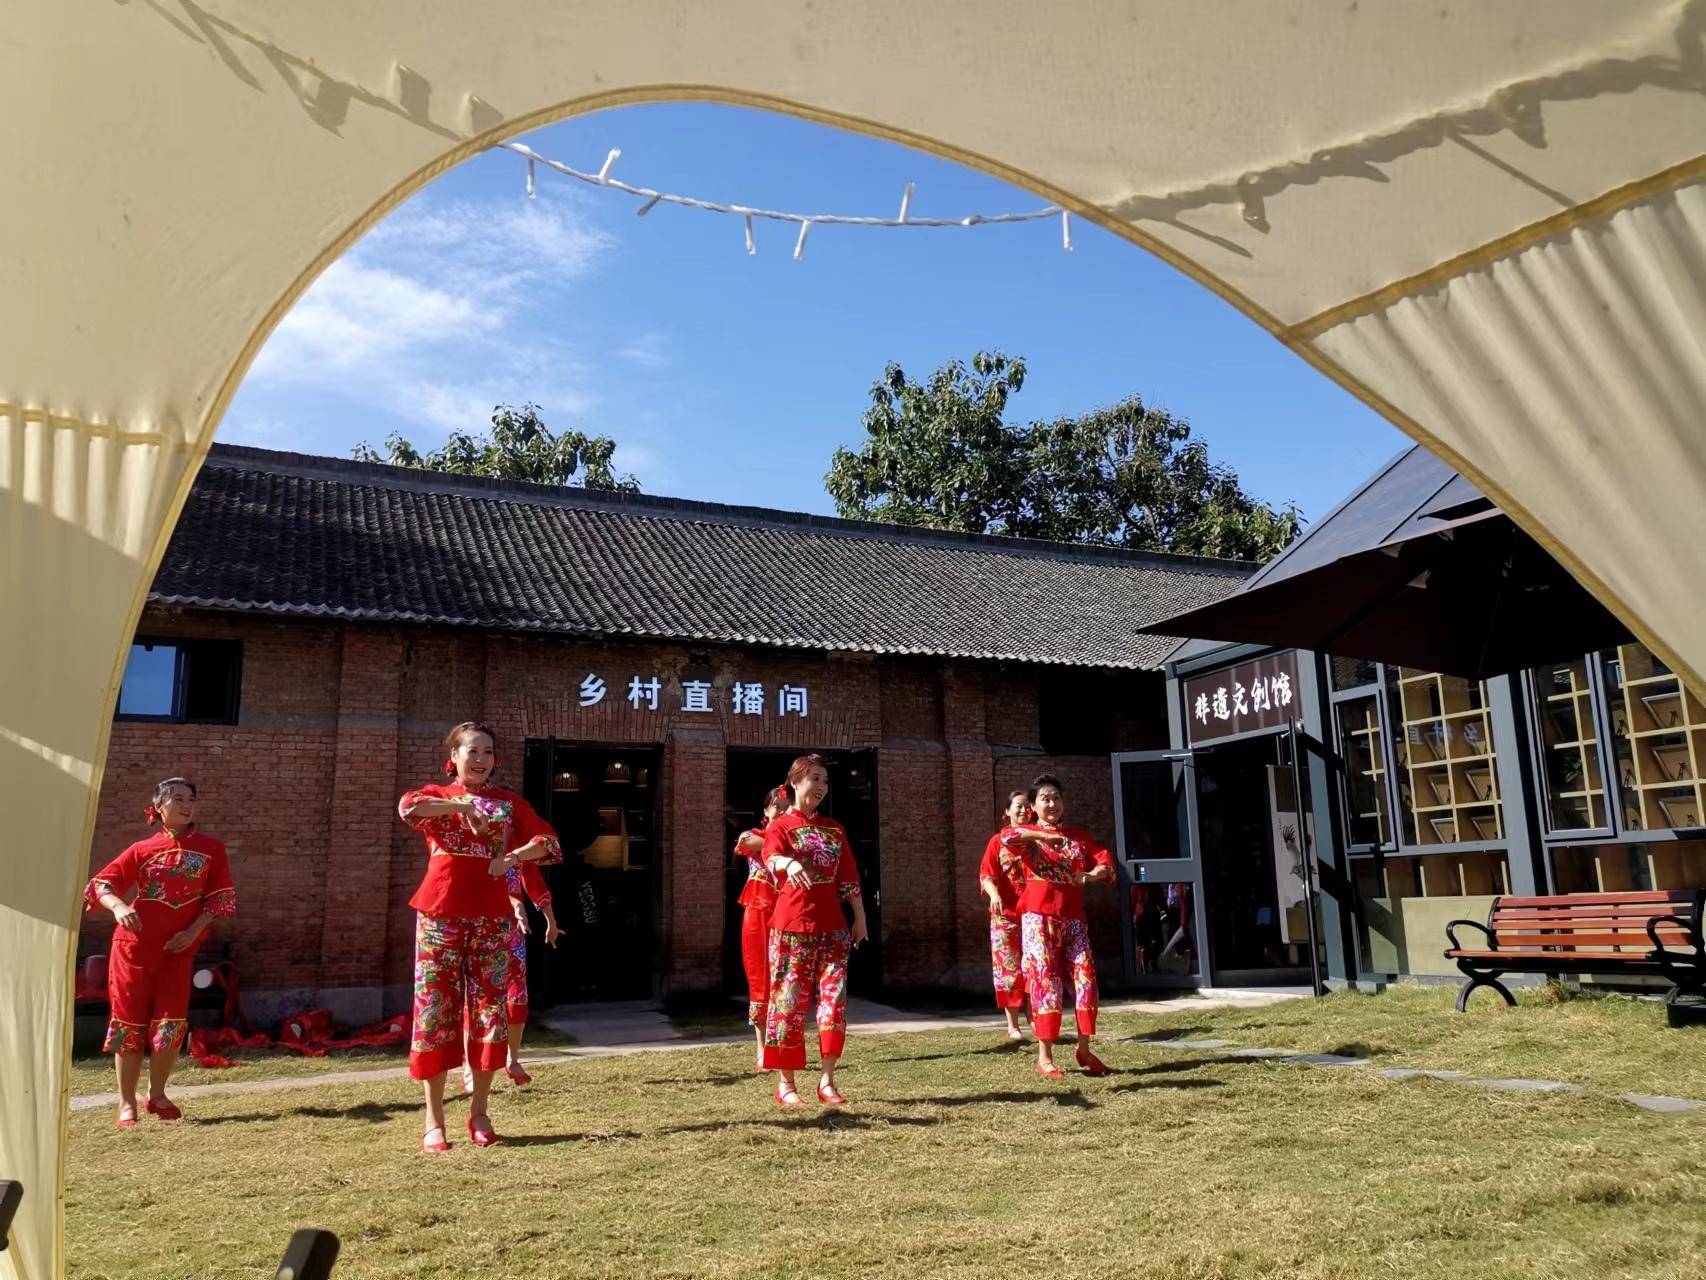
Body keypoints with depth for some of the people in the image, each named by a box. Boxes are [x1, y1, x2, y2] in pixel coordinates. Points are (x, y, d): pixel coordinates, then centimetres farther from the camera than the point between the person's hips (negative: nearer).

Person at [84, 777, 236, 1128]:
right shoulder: (143, 850, 2)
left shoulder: (211, 849, 4)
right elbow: (102, 883, -1)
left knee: (172, 1025, -4)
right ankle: (127, 1104, 17)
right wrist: (118, 907, -21)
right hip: (134, 945, 0)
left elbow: (219, 897, 3)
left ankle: (157, 1094, 20)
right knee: (129, 1023, 4)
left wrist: (194, 930, -9)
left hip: (178, 949, 1)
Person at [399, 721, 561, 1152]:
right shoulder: (438, 795, 8)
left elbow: (548, 842, 2)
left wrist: (513, 856, -14)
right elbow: (407, 806, -16)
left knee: (490, 1010, 2)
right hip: (440, 915, -2)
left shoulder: (510, 802, 13)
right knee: (435, 1009, 0)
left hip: (492, 918, 2)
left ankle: (479, 1112, 16)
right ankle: (434, 1120, 8)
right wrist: (462, 807, -20)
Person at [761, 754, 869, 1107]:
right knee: (789, 1000, -1)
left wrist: (860, 916, 12)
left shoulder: (834, 829, 15)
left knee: (834, 998, -1)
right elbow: (771, 856, -23)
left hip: (832, 925, 5)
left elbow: (848, 875, 16)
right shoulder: (780, 826, -1)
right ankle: (785, 1083, 9)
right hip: (792, 925, -4)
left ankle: (827, 1080, 7)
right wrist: (788, 863, -46)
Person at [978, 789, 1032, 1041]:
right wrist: (994, 895, -24)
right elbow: (985, 874, -5)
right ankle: (1012, 1026, 6)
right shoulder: (998, 841, 3)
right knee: (1009, 969, -1)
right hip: (1005, 914, -2)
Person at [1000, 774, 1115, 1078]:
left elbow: (1106, 861, 7)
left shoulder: (1079, 836, 17)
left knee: (1085, 977, -2)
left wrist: (1090, 876, -13)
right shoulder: (1027, 834, 6)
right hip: (1038, 916, -4)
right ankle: (1044, 1056, -1)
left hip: (1073, 917, 4)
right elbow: (1008, 838, -18)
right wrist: (1043, 835, -23)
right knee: (1045, 979, -6)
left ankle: (1084, 1048, 13)